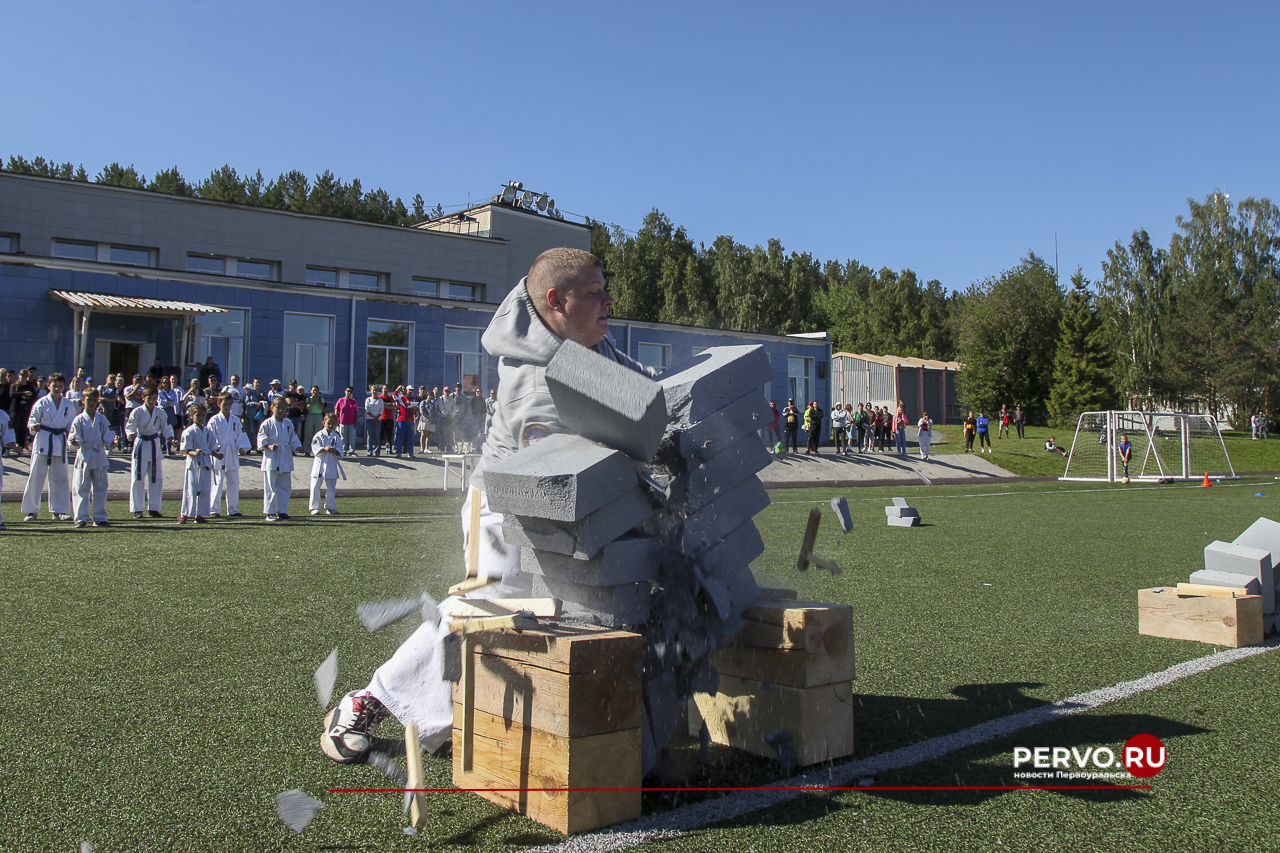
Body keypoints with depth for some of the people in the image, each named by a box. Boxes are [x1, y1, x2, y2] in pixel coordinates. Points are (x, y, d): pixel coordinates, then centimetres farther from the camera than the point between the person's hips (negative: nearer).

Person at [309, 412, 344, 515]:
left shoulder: (337, 437, 4)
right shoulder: (319, 435, -2)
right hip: (319, 464, -2)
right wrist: (324, 449, -24)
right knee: (315, 487, 0)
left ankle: (330, 507, 18)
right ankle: (314, 507, 8)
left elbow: (340, 452, 2)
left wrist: (334, 450, -18)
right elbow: (315, 449, -10)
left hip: (331, 465, 2)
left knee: (331, 488, 8)